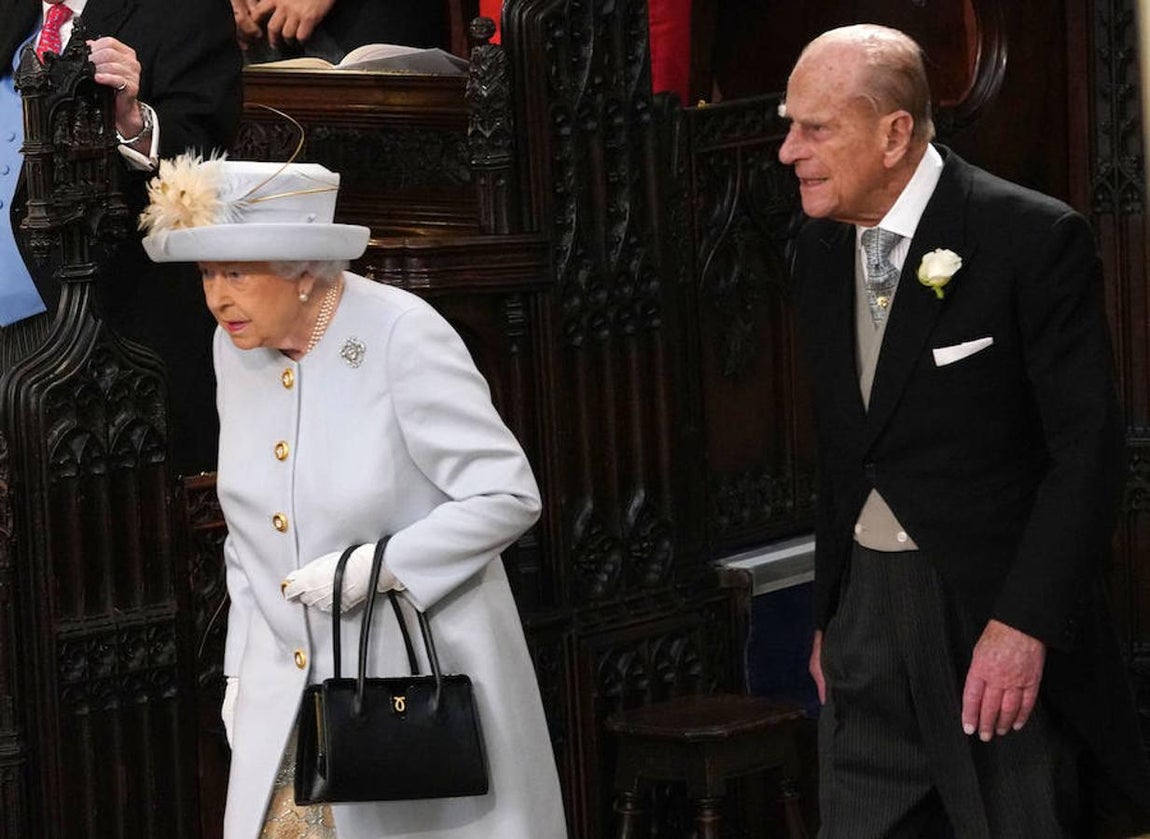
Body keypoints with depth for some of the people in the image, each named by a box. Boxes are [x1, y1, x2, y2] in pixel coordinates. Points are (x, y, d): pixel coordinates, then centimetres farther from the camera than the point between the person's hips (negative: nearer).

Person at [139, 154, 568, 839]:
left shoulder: (402, 335, -16)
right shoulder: (236, 348, 3)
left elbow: (509, 496, -16)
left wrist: (376, 566, -21)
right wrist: (241, 666, 10)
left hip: (422, 667, -5)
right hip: (286, 690, 5)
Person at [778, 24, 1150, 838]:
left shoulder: (1034, 238, -13)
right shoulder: (821, 248, 7)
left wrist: (1027, 621, -20)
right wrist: (829, 613, 14)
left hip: (998, 616, -6)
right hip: (868, 614, 6)